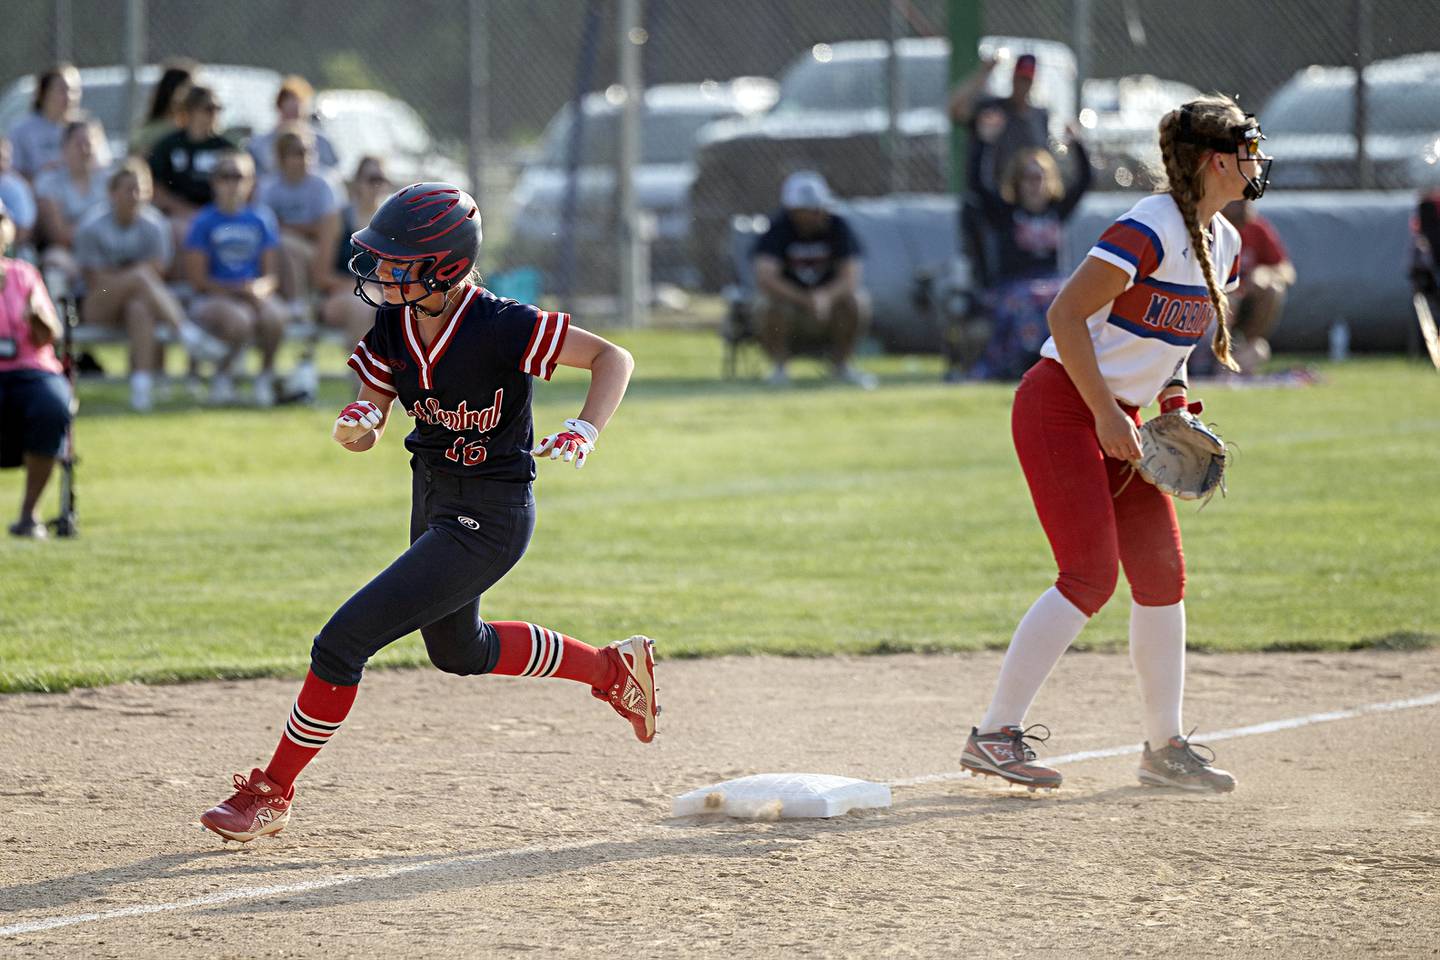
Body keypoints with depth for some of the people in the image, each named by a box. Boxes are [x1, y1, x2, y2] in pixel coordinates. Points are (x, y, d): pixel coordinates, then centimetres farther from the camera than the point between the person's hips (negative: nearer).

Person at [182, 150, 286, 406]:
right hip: (213, 298, -2)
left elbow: (271, 274, 9)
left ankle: (266, 375, -5)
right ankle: (222, 375, -6)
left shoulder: (261, 219, 12)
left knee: (273, 317, -33)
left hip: (255, 296, 3)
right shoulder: (204, 222, 3)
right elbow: (197, 278, -2)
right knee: (239, 320, -36)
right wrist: (234, 290, -12)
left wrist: (258, 289, -14)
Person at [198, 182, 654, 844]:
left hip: (488, 520, -9)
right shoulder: (393, 324, -5)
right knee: (458, 652, 30)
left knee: (342, 644, -12)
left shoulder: (501, 327, -24)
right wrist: (359, 420, -24)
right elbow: (363, 435, -1)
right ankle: (614, 668, 47)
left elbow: (612, 357, -17)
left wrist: (583, 433, -31)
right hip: (431, 499, 9)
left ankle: (273, 794, 4)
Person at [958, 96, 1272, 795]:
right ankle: (995, 735, -11)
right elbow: (1066, 315, -23)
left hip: (1119, 417, 9)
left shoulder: (1223, 244, 8)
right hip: (1059, 408, -9)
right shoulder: (1150, 231, -21)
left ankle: (1165, 747, 15)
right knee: (1090, 574, -15)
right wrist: (1107, 416, -22)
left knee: (1163, 572, 6)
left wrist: (1174, 398, 5)